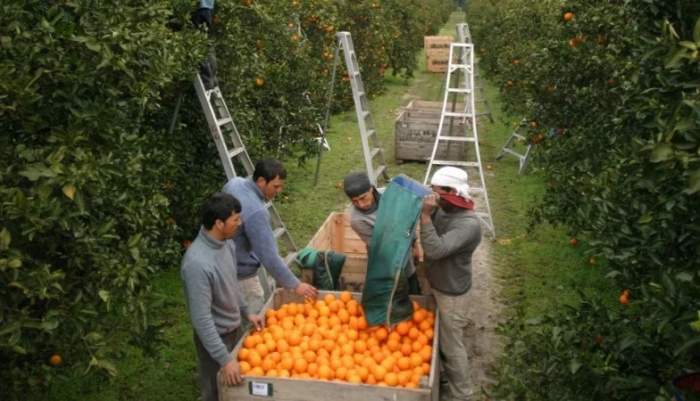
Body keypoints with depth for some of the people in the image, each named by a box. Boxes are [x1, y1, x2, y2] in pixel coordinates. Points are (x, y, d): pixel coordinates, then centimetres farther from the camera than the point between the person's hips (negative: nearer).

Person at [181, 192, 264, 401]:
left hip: (234, 328, 8)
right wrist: (224, 359, -28)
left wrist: (246, 313, 15)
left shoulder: (224, 243, -7)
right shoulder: (197, 263, -34)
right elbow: (201, 319, -30)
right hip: (216, 336, -8)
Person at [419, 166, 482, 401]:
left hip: (451, 294, -8)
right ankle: (445, 375, 48)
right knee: (441, 337, 26)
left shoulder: (469, 224, -31)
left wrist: (425, 215, -38)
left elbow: (435, 250, -39)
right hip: (436, 285, 8)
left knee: (452, 346, 7)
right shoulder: (442, 210, -6)